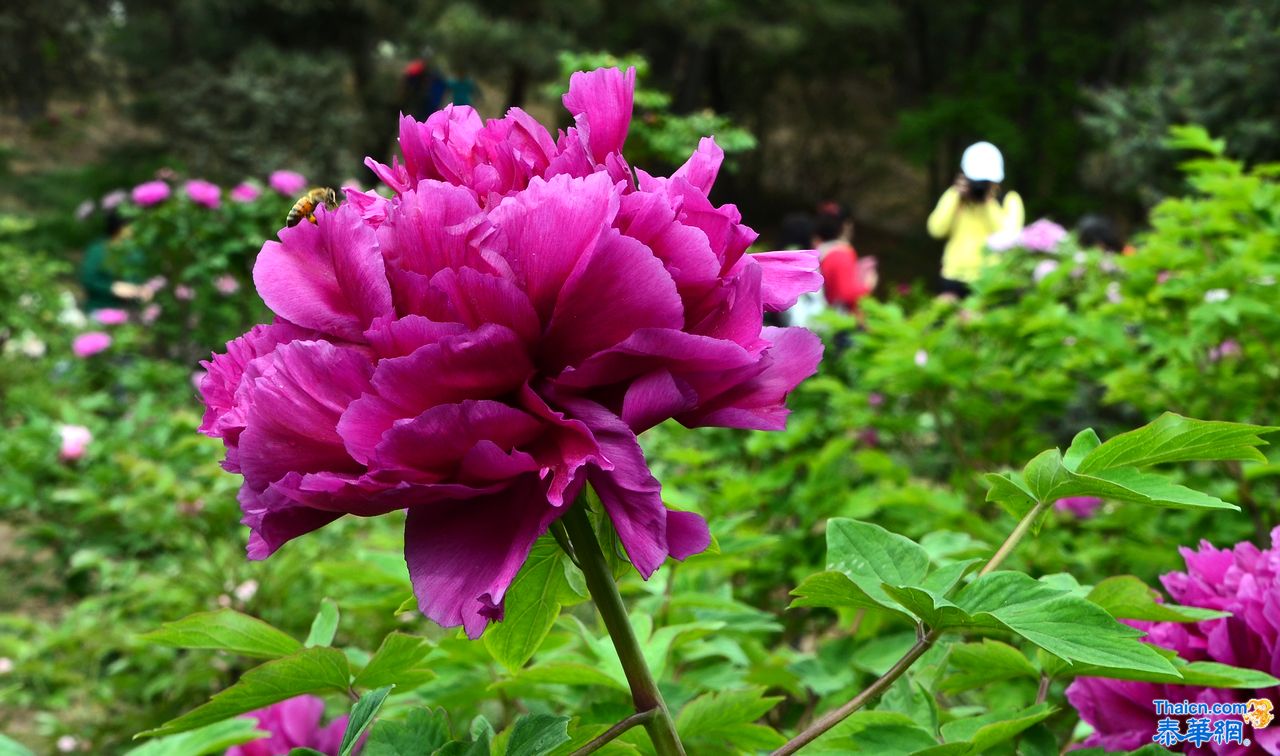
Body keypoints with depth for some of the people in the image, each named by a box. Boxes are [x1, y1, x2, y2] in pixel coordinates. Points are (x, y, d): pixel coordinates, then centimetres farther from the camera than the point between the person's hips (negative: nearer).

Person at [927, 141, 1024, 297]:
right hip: (955, 277, 2)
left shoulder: (1009, 200, 4)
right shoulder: (954, 196, 10)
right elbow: (937, 229, -6)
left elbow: (1010, 237, -13)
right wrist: (955, 195, -8)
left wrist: (990, 202, -11)